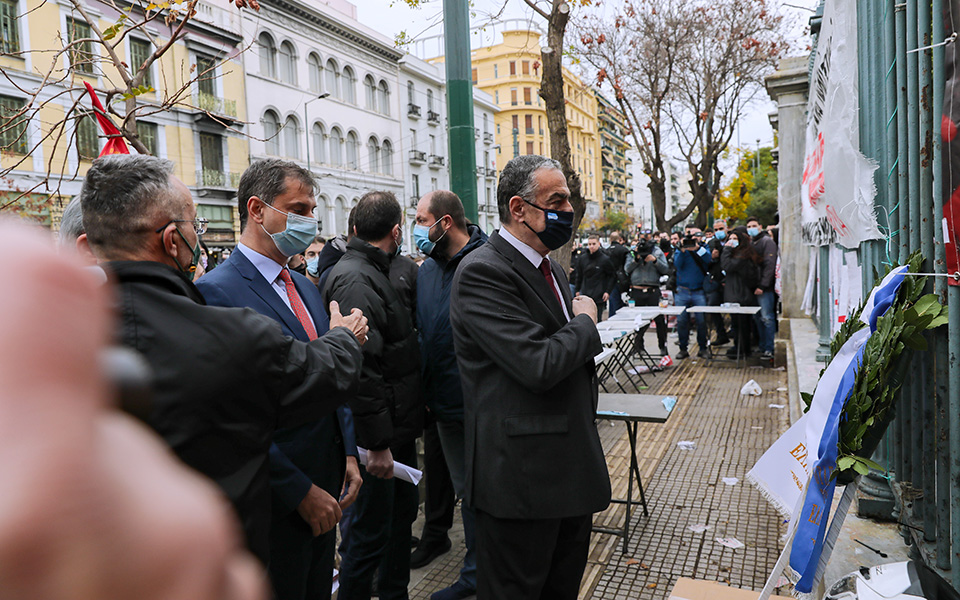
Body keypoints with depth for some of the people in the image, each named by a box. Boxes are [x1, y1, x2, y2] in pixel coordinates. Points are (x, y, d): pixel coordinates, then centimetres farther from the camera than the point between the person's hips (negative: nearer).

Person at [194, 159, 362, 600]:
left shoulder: (305, 287, 11)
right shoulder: (217, 293, -17)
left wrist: (349, 454, 5)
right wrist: (300, 490, -18)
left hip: (325, 488, 8)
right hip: (276, 498, -8)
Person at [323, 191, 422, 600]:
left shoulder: (373, 273, 13)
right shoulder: (355, 279, -20)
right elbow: (360, 366, -26)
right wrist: (376, 442, -25)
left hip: (398, 425, 11)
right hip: (379, 433, -10)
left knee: (403, 510, 22)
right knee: (371, 532, 3)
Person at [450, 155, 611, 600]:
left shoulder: (551, 269, 13)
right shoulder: (482, 272, -18)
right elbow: (539, 365, -27)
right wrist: (585, 322, -9)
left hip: (571, 471, 9)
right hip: (522, 479, -9)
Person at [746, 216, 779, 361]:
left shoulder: (767, 241, -5)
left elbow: (769, 265, -13)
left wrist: (762, 285, -18)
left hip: (765, 289, -8)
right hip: (753, 288, 8)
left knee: (767, 318, -7)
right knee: (758, 318, 9)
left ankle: (769, 350, -5)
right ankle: (762, 347, 16)